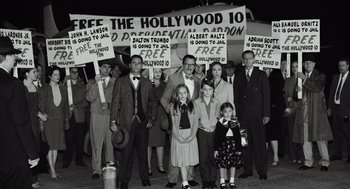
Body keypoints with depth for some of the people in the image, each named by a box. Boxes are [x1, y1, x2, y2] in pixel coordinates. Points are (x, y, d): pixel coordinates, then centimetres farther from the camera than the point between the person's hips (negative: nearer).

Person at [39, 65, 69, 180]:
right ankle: (52, 170, -4)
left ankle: (52, 168, 16)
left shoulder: (63, 89, 12)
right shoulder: (44, 89, 0)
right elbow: (41, 105, -3)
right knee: (50, 146, -6)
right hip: (48, 120, -4)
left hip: (60, 120, 4)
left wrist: (67, 119, 10)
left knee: (56, 145, 7)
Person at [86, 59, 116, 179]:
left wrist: (107, 103, -1)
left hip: (110, 115, 1)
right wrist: (96, 83, -12)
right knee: (96, 143, -2)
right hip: (97, 115, -1)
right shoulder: (93, 82, 7)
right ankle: (96, 170, 2)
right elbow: (90, 98, -7)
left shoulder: (114, 82, 12)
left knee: (110, 142, 0)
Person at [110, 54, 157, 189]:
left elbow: (152, 103, 16)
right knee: (126, 152, 0)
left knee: (143, 151, 7)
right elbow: (115, 102, 2)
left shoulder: (147, 83, 12)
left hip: (142, 122, 2)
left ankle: (145, 178, 22)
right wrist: (113, 121, -4)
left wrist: (152, 119, 5)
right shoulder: (121, 82, 6)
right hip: (126, 121, -2)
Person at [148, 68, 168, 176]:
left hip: (161, 117, 3)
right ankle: (148, 166, 11)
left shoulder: (164, 85, 9)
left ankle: (160, 165, 19)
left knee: (160, 142, 8)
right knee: (148, 143, 1)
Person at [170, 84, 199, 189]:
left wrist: (192, 136, -10)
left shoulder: (193, 106, 5)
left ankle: (185, 180, 18)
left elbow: (196, 122, 2)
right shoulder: (173, 107, 4)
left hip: (190, 135, 1)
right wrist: (178, 137, -10)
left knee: (189, 158, 3)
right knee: (181, 159, -3)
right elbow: (173, 123, 1)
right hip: (178, 135, -1)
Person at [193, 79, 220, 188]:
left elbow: (218, 117, 10)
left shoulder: (217, 103, 7)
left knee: (213, 156, 1)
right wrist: (203, 126, -4)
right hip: (202, 132, -1)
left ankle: (212, 180, 12)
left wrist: (213, 126, -2)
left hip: (214, 132, 1)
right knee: (203, 157, -1)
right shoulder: (196, 102, 2)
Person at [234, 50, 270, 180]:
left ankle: (262, 171, 5)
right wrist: (235, 114, 1)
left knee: (259, 143, -2)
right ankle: (247, 170, 13)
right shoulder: (238, 76, 12)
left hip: (257, 115, -2)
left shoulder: (261, 75, 5)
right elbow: (236, 97, 10)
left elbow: (266, 95, 1)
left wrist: (266, 114, -6)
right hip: (242, 115, 3)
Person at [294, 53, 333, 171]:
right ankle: (308, 162, 11)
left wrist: (305, 79, -13)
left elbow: (317, 88, -15)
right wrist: (297, 91, -4)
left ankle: (324, 163, 3)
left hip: (316, 110, -4)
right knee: (305, 137, 2)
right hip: (303, 110, 4)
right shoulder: (300, 77, 17)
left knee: (320, 136, -5)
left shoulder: (320, 76, 4)